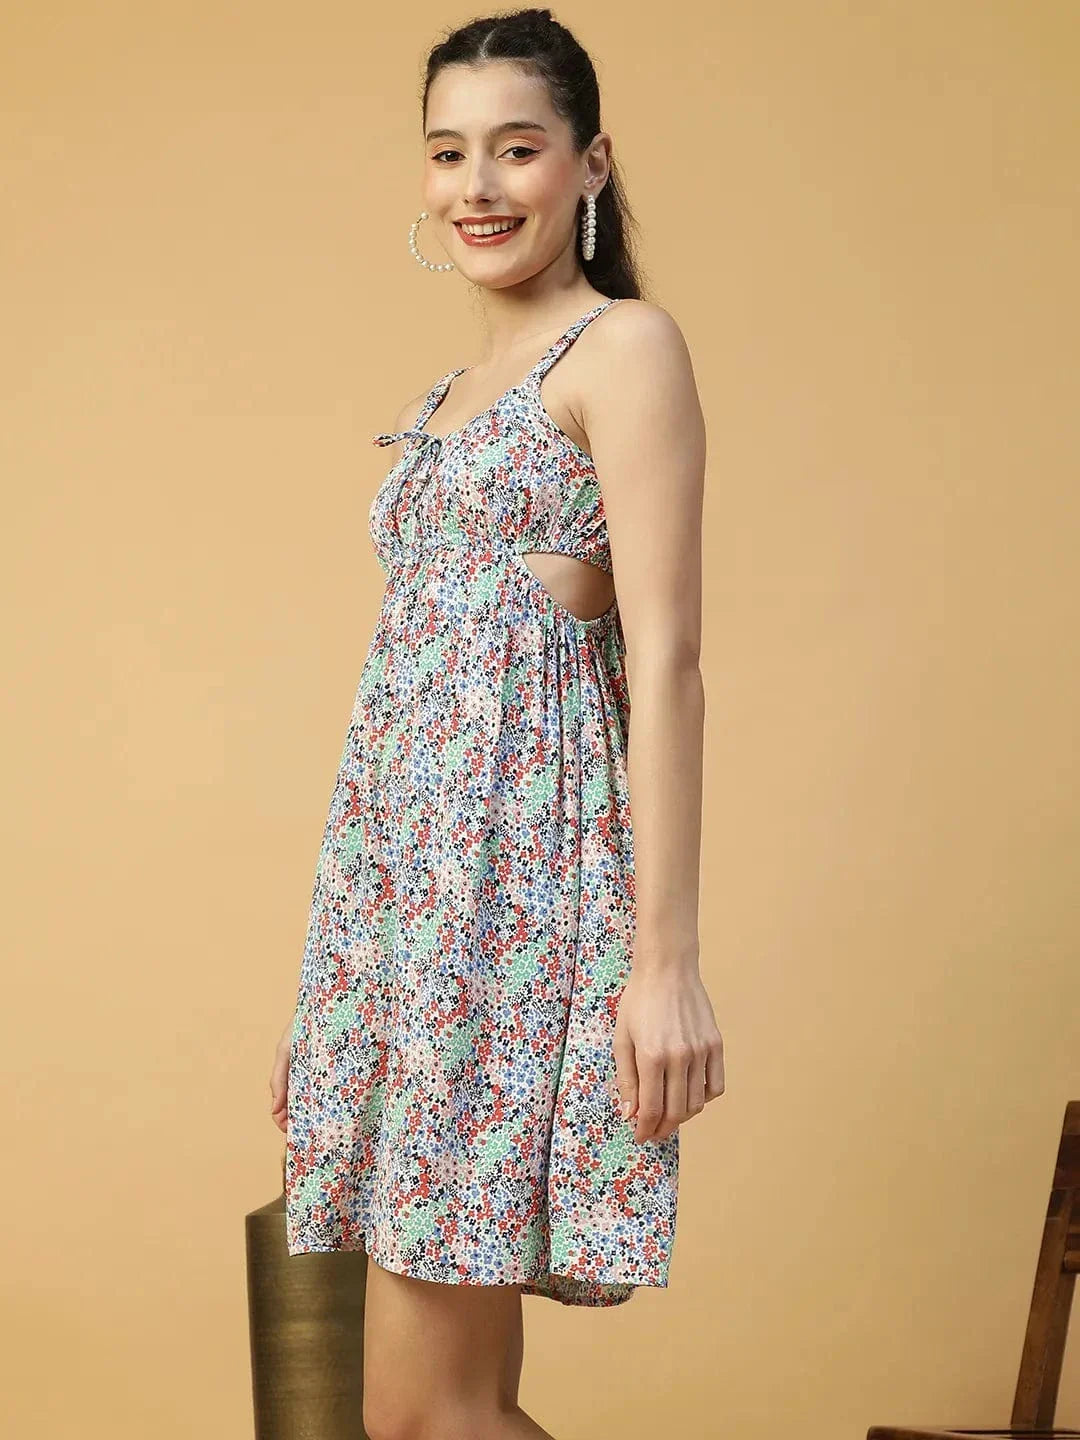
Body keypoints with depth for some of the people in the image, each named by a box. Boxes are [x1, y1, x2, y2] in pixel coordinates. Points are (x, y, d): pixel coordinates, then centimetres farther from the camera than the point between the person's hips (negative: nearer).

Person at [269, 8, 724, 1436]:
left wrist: (668, 955, -19)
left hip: (524, 861, -8)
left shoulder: (625, 345, -2)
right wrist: (328, 982, 19)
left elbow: (665, 658, -12)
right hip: (410, 861, 8)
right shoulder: (457, 392, 22)